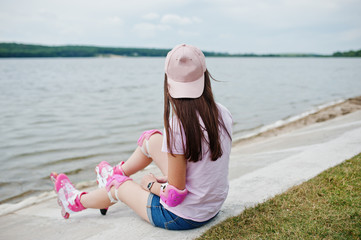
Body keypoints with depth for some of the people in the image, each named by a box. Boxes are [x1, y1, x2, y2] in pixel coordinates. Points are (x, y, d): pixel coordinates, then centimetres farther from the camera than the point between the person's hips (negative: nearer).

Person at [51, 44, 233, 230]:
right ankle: (116, 172, 42)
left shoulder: (178, 127, -29)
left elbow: (175, 195, -22)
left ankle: (76, 201, 51)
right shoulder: (223, 114, -7)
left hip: (182, 218, -6)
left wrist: (152, 185, -2)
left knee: (119, 185, 19)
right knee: (152, 139, 13)